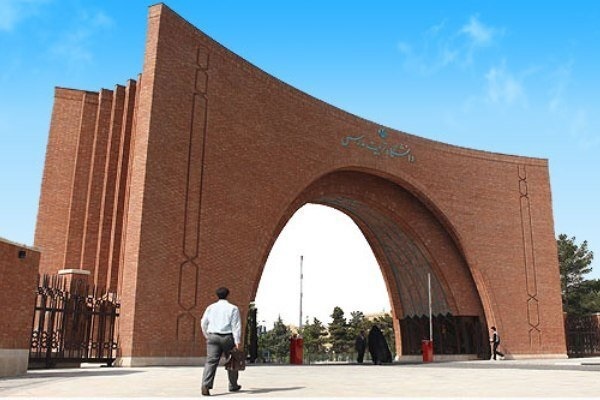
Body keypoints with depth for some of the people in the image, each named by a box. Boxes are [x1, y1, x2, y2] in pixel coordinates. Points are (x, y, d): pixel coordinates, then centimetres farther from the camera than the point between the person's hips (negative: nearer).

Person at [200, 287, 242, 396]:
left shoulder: (210, 307, 10)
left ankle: (206, 385, -24)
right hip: (227, 337, -2)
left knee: (211, 361, -6)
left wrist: (207, 336, 26)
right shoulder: (233, 308, 1)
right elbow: (236, 325, -7)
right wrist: (238, 341, -10)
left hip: (213, 337, 2)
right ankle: (233, 385, 27)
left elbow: (203, 323, 12)